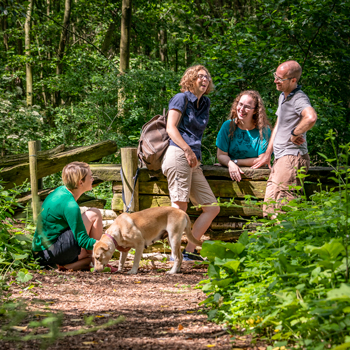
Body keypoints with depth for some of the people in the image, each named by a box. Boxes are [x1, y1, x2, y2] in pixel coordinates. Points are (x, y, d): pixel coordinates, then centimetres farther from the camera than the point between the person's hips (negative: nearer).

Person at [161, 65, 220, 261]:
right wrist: (187, 150, -13)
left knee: (212, 208, 3)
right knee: (180, 206, -16)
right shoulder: (182, 98, 2)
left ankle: (189, 251, 0)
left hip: (194, 161, 9)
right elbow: (171, 128, -7)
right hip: (179, 155, -9)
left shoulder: (205, 103, 23)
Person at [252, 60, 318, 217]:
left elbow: (311, 117, -38)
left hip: (292, 157, -10)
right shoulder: (283, 96, 17)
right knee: (270, 203, 11)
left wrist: (294, 134, -22)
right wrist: (268, 154, 28)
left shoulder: (299, 98, -15)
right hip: (280, 157, 10)